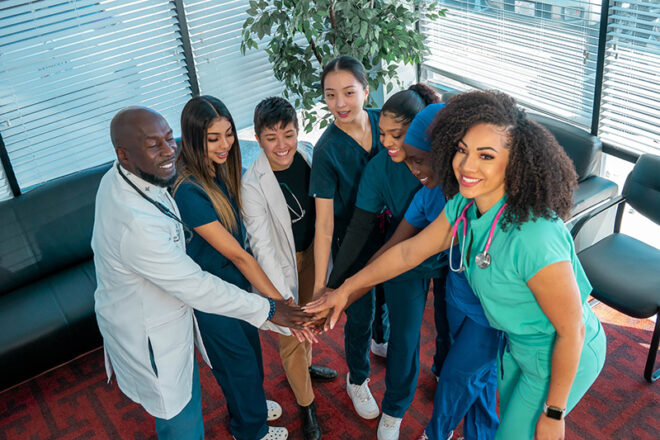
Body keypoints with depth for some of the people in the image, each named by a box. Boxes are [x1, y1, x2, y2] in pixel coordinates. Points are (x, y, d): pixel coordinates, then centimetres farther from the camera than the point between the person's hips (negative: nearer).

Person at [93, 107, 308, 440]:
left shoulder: (119, 177, -10)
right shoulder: (136, 223, -39)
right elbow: (196, 287, -30)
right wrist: (266, 309, -22)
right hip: (150, 338, -9)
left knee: (184, 398, 32)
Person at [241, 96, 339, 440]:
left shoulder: (307, 153, -12)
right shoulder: (252, 185, -29)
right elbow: (261, 244, -30)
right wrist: (282, 297, -34)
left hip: (311, 249, 6)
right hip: (281, 261, -5)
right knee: (291, 336, 7)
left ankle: (303, 366, 57)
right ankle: (305, 404, 31)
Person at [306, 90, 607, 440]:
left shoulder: (535, 239, -39)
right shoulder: (464, 204, -15)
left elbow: (572, 330, -27)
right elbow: (409, 251, 0)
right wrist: (345, 290, 7)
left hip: (562, 357, -7)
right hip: (517, 343, 7)